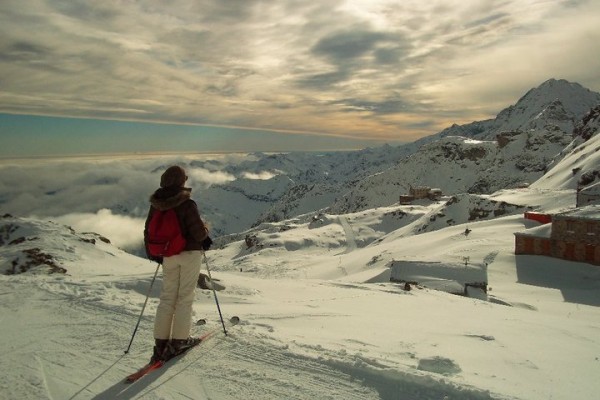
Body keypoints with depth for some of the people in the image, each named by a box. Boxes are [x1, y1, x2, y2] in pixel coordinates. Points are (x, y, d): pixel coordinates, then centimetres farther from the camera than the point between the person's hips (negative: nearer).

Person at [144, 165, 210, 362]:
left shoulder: (156, 205, 0)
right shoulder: (187, 204, -18)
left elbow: (149, 231, 8)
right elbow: (199, 233, -19)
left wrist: (152, 254, 20)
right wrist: (205, 233, 5)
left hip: (168, 256, 5)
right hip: (190, 253, -5)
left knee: (167, 297, 13)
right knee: (185, 296, 6)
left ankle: (161, 342, 14)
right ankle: (179, 340, 12)